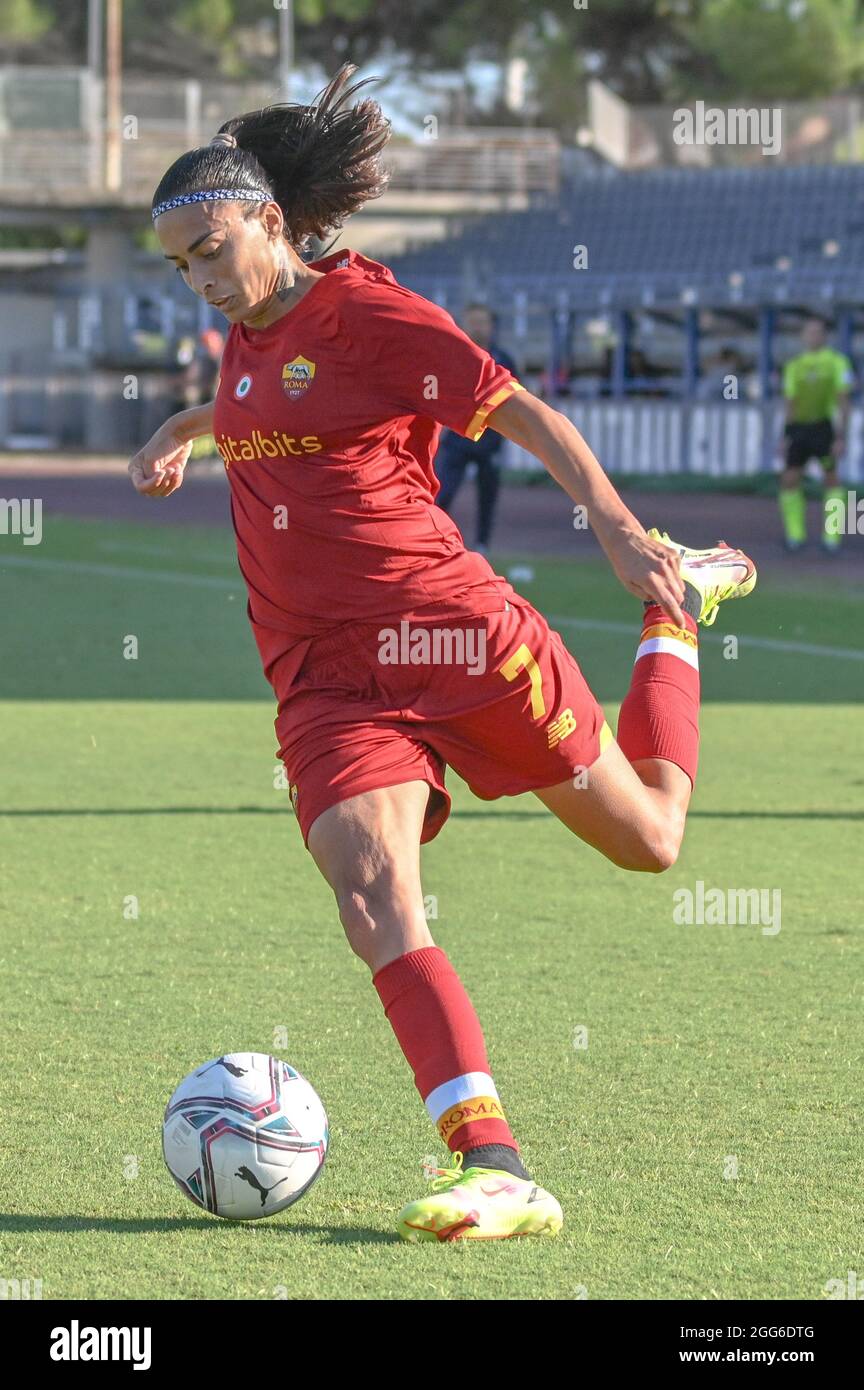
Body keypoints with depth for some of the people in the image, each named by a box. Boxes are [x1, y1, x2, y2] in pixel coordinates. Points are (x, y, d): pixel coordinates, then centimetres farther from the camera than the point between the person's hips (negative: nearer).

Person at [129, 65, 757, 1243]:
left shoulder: (367, 314, -8)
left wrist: (616, 525, -25)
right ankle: (494, 1171, -31)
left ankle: (678, 616, 38)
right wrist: (182, 431, 49)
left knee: (650, 839, 8)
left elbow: (526, 415, -14)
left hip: (447, 628, -5)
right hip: (325, 677, 5)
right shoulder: (250, 337, 13)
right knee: (370, 892, -22)